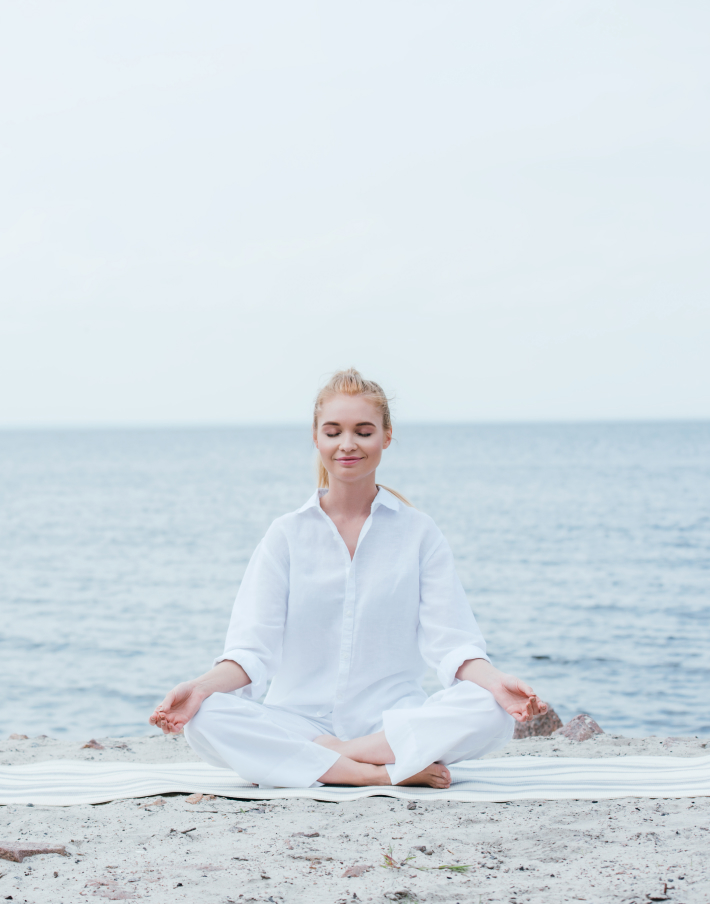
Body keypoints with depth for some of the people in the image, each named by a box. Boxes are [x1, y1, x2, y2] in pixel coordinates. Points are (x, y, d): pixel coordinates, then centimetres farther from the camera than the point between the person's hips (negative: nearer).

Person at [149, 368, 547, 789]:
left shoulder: (420, 532, 7)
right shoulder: (287, 534, 7)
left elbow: (449, 639, -3)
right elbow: (254, 648, -2)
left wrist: (495, 680, -25)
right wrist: (200, 687, -22)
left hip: (393, 724, 0)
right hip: (299, 721, 1)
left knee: (491, 711, -29)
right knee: (206, 719, -29)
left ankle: (325, 757, -22)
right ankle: (385, 773, -27)